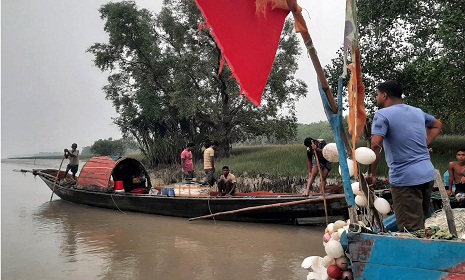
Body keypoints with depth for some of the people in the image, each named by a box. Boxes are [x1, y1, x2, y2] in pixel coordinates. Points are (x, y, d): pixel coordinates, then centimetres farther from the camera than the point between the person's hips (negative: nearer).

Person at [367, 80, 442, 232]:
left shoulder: (383, 114, -9)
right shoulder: (417, 111, 15)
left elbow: (375, 146, -22)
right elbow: (437, 125, 33)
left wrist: (371, 174, -12)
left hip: (405, 179, -8)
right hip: (427, 174, 8)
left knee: (411, 230, -5)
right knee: (420, 225, 20)